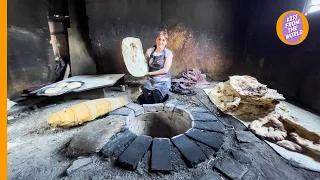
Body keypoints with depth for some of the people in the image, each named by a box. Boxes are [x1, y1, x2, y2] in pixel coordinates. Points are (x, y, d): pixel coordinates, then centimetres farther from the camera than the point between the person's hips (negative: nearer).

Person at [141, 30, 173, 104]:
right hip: (151, 79, 2)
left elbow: (165, 70, -12)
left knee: (157, 92, -31)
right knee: (145, 91, -29)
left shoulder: (168, 53, -4)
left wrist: (150, 73, -12)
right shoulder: (150, 51, 5)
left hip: (163, 80, -2)